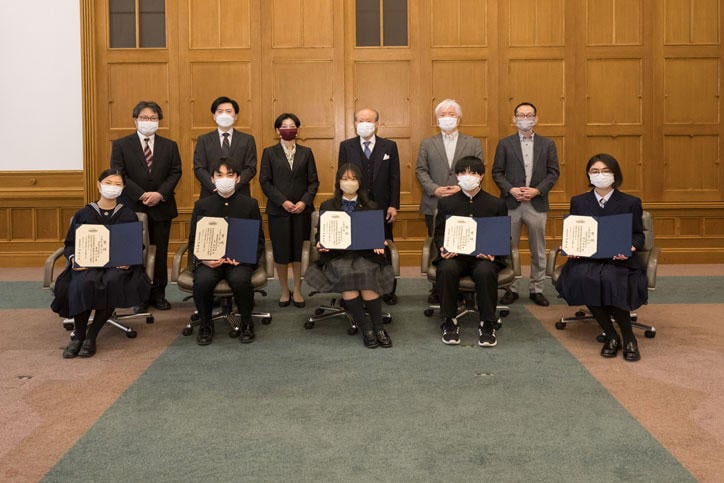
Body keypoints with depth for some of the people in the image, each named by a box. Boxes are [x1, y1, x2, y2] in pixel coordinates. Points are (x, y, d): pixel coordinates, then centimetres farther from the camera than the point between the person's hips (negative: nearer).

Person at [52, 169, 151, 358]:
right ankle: (78, 335, -20)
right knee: (84, 282, -36)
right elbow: (70, 244, 13)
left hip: (118, 264, 0)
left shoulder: (128, 215, 15)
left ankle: (92, 335, -24)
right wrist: (74, 259, -9)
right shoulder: (83, 214, 16)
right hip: (88, 264, 1)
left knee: (112, 281, -37)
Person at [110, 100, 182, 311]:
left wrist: (160, 193, -13)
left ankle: (158, 294, 16)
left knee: (161, 252, 6)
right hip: (132, 207, -1)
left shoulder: (169, 146, 8)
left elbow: (175, 172, 3)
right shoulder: (121, 145, 3)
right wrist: (141, 195, -15)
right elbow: (118, 175, -5)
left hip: (162, 206, 2)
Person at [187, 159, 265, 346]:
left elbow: (258, 241, 7)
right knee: (202, 280, -32)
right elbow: (193, 241, 7)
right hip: (209, 260, 1)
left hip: (240, 260, -1)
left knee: (240, 280, -34)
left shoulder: (250, 204, 7)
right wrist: (204, 259, -14)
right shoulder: (202, 205, 9)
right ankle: (205, 325, -4)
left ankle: (246, 323, -6)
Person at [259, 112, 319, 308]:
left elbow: (313, 181, 6)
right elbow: (265, 181, -1)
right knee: (281, 252, 2)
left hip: (302, 210, 1)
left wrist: (304, 201, -10)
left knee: (299, 251, 4)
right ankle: (284, 291, 16)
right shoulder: (269, 152, 4)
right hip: (278, 210, -1)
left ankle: (297, 291, 16)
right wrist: (282, 201, -12)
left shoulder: (306, 152, 9)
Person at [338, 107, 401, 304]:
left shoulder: (389, 146, 5)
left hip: (382, 207, 0)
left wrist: (393, 205, -4)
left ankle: (388, 291, 18)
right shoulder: (346, 146, 5)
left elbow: (394, 177, 2)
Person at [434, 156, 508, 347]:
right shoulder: (446, 203, 13)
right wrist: (443, 248, -11)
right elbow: (439, 232, 12)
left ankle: (487, 324, -18)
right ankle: (449, 322, -17)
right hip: (454, 255, 1)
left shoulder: (496, 204, 11)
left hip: (484, 256, -1)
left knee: (485, 272, -36)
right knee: (447, 269, -34)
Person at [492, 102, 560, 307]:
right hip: (511, 203, -1)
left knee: (538, 251, 8)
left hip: (537, 203, 1)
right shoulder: (505, 143, 5)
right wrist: (511, 190, -14)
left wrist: (537, 190, -11)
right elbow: (497, 172, 2)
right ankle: (511, 288, 15)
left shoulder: (547, 144, 7)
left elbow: (553, 172, 3)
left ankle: (536, 289, 18)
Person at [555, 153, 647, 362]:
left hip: (618, 260, -2)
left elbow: (638, 235, 10)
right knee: (582, 278, -34)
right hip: (586, 259, 2)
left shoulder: (631, 203, 11)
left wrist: (629, 248, -12)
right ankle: (611, 336, -18)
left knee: (610, 279, -37)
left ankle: (629, 338, -16)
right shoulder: (578, 202, 16)